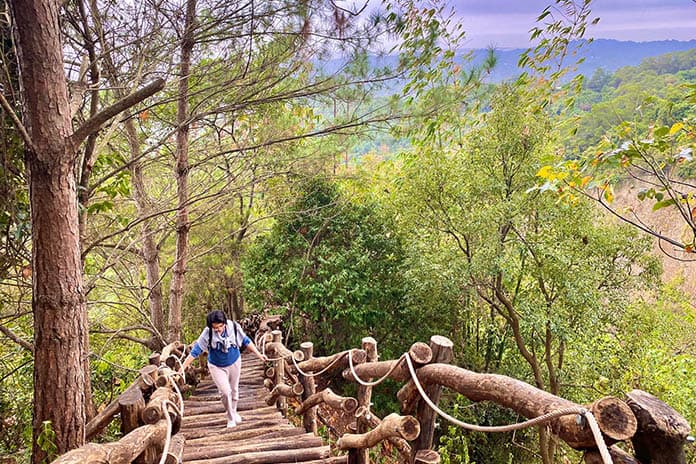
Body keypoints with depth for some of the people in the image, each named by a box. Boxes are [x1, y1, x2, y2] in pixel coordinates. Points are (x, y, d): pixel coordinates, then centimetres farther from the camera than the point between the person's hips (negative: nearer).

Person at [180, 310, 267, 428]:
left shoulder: (234, 327, -25)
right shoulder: (207, 333, -30)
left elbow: (246, 341, -10)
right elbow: (195, 351, -24)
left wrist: (258, 354, -9)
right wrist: (182, 368, -25)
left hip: (234, 362, 2)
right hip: (216, 366, -2)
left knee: (234, 389, 17)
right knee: (225, 391, -10)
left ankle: (234, 411, 44)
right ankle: (230, 417, 16)